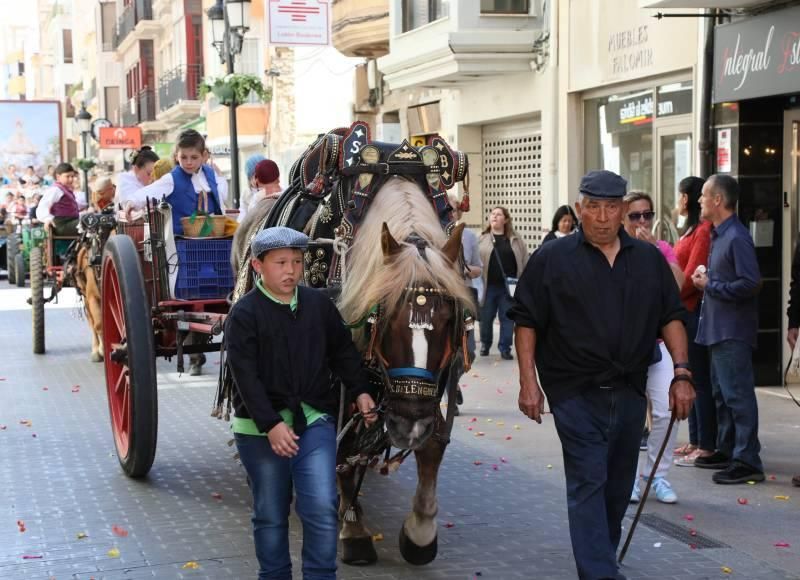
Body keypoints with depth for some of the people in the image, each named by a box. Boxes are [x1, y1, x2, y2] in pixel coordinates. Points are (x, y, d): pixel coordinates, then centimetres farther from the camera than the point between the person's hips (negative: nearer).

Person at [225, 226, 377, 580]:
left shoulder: (319, 304, 4)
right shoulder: (244, 314, -9)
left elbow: (343, 351, 17)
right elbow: (246, 376, -15)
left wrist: (360, 391, 6)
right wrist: (272, 424, -22)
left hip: (315, 420, 2)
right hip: (261, 427, -2)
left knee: (322, 507, -8)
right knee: (271, 514, 10)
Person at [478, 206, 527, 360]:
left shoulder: (515, 240, 6)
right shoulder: (482, 239, 4)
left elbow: (525, 262, 5)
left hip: (508, 287, 0)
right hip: (488, 286, 0)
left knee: (507, 318, 3)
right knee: (486, 317, 10)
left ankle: (505, 348, 12)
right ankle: (485, 345, 28)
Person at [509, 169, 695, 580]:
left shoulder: (649, 259, 8)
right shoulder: (552, 259, -2)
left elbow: (671, 317, 10)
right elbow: (527, 321, -1)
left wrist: (681, 373, 1)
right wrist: (528, 381, -8)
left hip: (630, 392, 4)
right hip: (576, 393, -4)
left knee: (619, 485, 12)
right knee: (588, 483, -9)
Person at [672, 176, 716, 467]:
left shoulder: (704, 230, -14)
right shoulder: (692, 229, 15)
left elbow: (692, 274, -18)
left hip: (695, 311, -10)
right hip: (685, 311, 10)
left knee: (700, 380, -5)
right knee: (692, 378, 13)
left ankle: (707, 446, -1)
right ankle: (695, 441, 20)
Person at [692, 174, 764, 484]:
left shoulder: (737, 237, -17)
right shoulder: (718, 235, 13)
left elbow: (750, 283, -23)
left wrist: (710, 285, -15)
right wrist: (706, 278, 4)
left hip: (733, 331, -10)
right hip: (718, 328, 10)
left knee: (738, 394, -8)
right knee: (721, 393, 17)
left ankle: (748, 461, -6)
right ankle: (726, 451, 28)